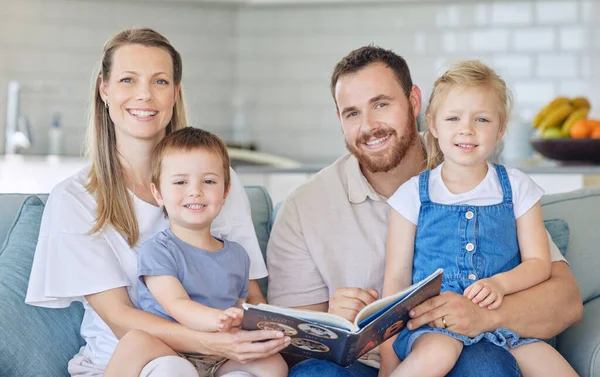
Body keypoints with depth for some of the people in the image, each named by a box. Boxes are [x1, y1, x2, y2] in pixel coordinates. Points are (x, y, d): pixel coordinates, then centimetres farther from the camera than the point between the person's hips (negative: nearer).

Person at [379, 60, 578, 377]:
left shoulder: (518, 188, 10)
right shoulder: (414, 194, 4)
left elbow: (539, 263, 8)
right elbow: (396, 277, 2)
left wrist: (500, 283, -15)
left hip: (504, 319, 2)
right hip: (432, 323, -1)